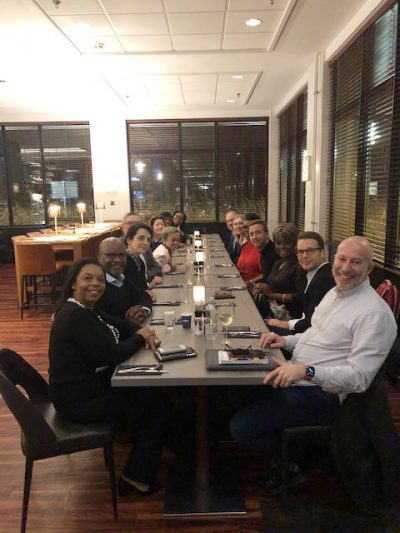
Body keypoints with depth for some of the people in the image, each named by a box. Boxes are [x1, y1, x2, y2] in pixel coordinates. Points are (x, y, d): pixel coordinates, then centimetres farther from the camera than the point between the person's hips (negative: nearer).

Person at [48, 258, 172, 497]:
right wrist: (140, 337, -11)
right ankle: (136, 478, 12)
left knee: (154, 393, 13)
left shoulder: (86, 309, 6)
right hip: (80, 401, -10)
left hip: (93, 385, 10)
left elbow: (120, 325, 13)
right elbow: (113, 354, -29)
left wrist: (144, 332, -8)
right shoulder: (75, 316, -26)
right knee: (161, 407, -2)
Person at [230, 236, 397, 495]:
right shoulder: (335, 292, 10)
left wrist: (306, 371, -35)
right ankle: (279, 455, 22)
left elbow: (359, 377, -23)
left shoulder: (374, 313, -19)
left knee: (241, 426, -16)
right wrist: (286, 340, 3)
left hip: (318, 393, -9)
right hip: (293, 377, 9)